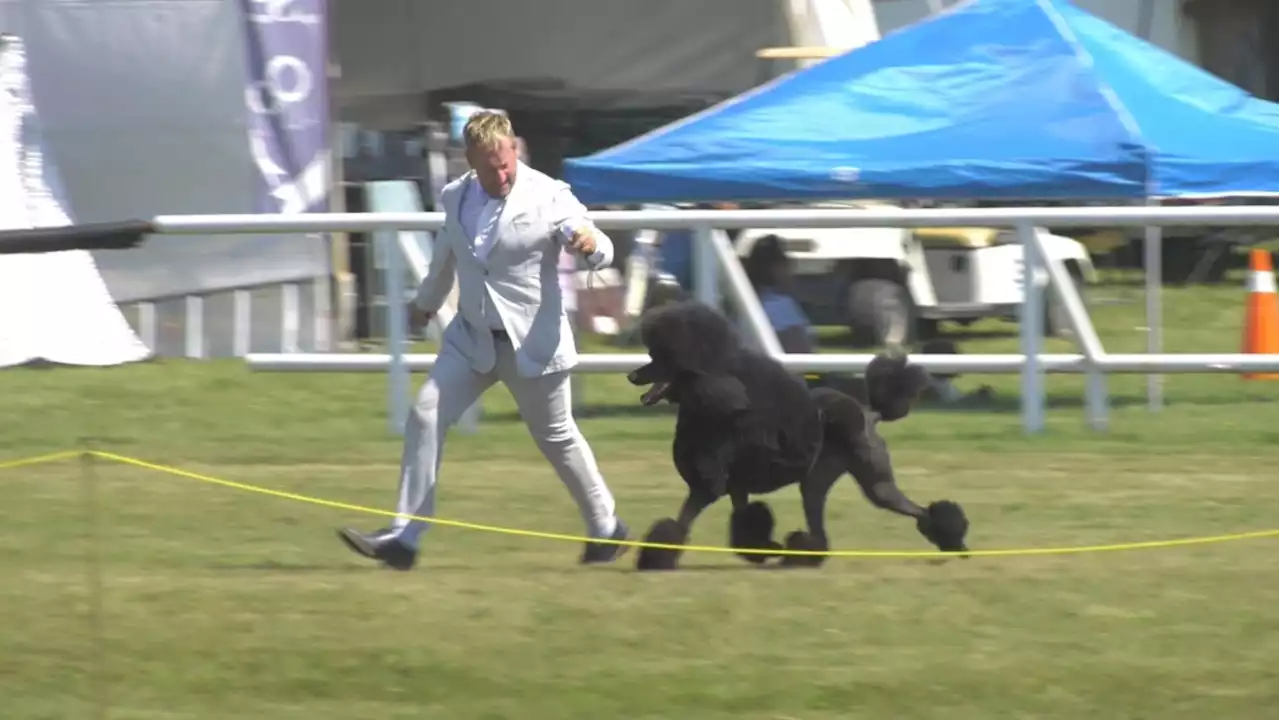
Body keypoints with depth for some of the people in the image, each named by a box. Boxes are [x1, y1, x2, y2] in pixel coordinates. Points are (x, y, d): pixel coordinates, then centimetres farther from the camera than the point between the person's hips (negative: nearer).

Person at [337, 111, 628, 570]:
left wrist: (591, 244, -37)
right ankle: (403, 537, -7)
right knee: (425, 418, -8)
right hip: (472, 337, 5)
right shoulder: (455, 198, 3)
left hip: (531, 342, -4)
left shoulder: (549, 197, -12)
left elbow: (601, 254, -13)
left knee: (557, 437, 8)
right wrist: (425, 304, 38)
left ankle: (606, 530, 29)